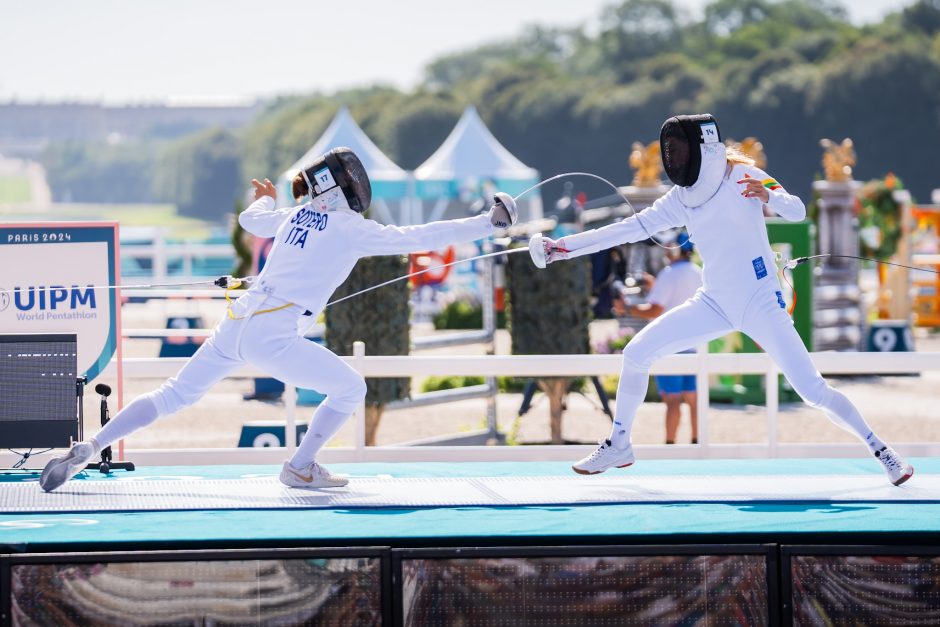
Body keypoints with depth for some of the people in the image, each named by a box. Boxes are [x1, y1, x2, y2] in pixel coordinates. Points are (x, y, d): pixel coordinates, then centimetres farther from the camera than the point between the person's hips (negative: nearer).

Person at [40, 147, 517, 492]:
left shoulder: (295, 215, 17)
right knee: (350, 388, 10)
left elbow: (250, 220, 38)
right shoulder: (351, 228, -2)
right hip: (271, 337, -7)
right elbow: (419, 239, -6)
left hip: (235, 323, 7)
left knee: (173, 397, 16)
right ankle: (300, 468, 13)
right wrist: (489, 222, -4)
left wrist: (267, 199, 61)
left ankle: (88, 449, 5)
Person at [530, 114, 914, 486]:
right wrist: (563, 247, 1)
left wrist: (769, 196, -43)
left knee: (812, 390, -14)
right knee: (636, 354, -3)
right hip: (715, 302, 6)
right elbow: (632, 228, 4)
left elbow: (797, 211, -20)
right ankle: (618, 446, 13)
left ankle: (880, 450, 0)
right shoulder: (681, 197, 3)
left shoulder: (741, 177, -12)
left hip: (760, 301, -5)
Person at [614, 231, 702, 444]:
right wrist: (657, 287, 27)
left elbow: (655, 310, -21)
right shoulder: (699, 275, 10)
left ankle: (670, 443, -5)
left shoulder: (669, 275, -13)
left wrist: (627, 309, -11)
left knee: (672, 398, -5)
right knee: (693, 398, 9)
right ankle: (697, 441, 9)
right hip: (694, 344, 7)